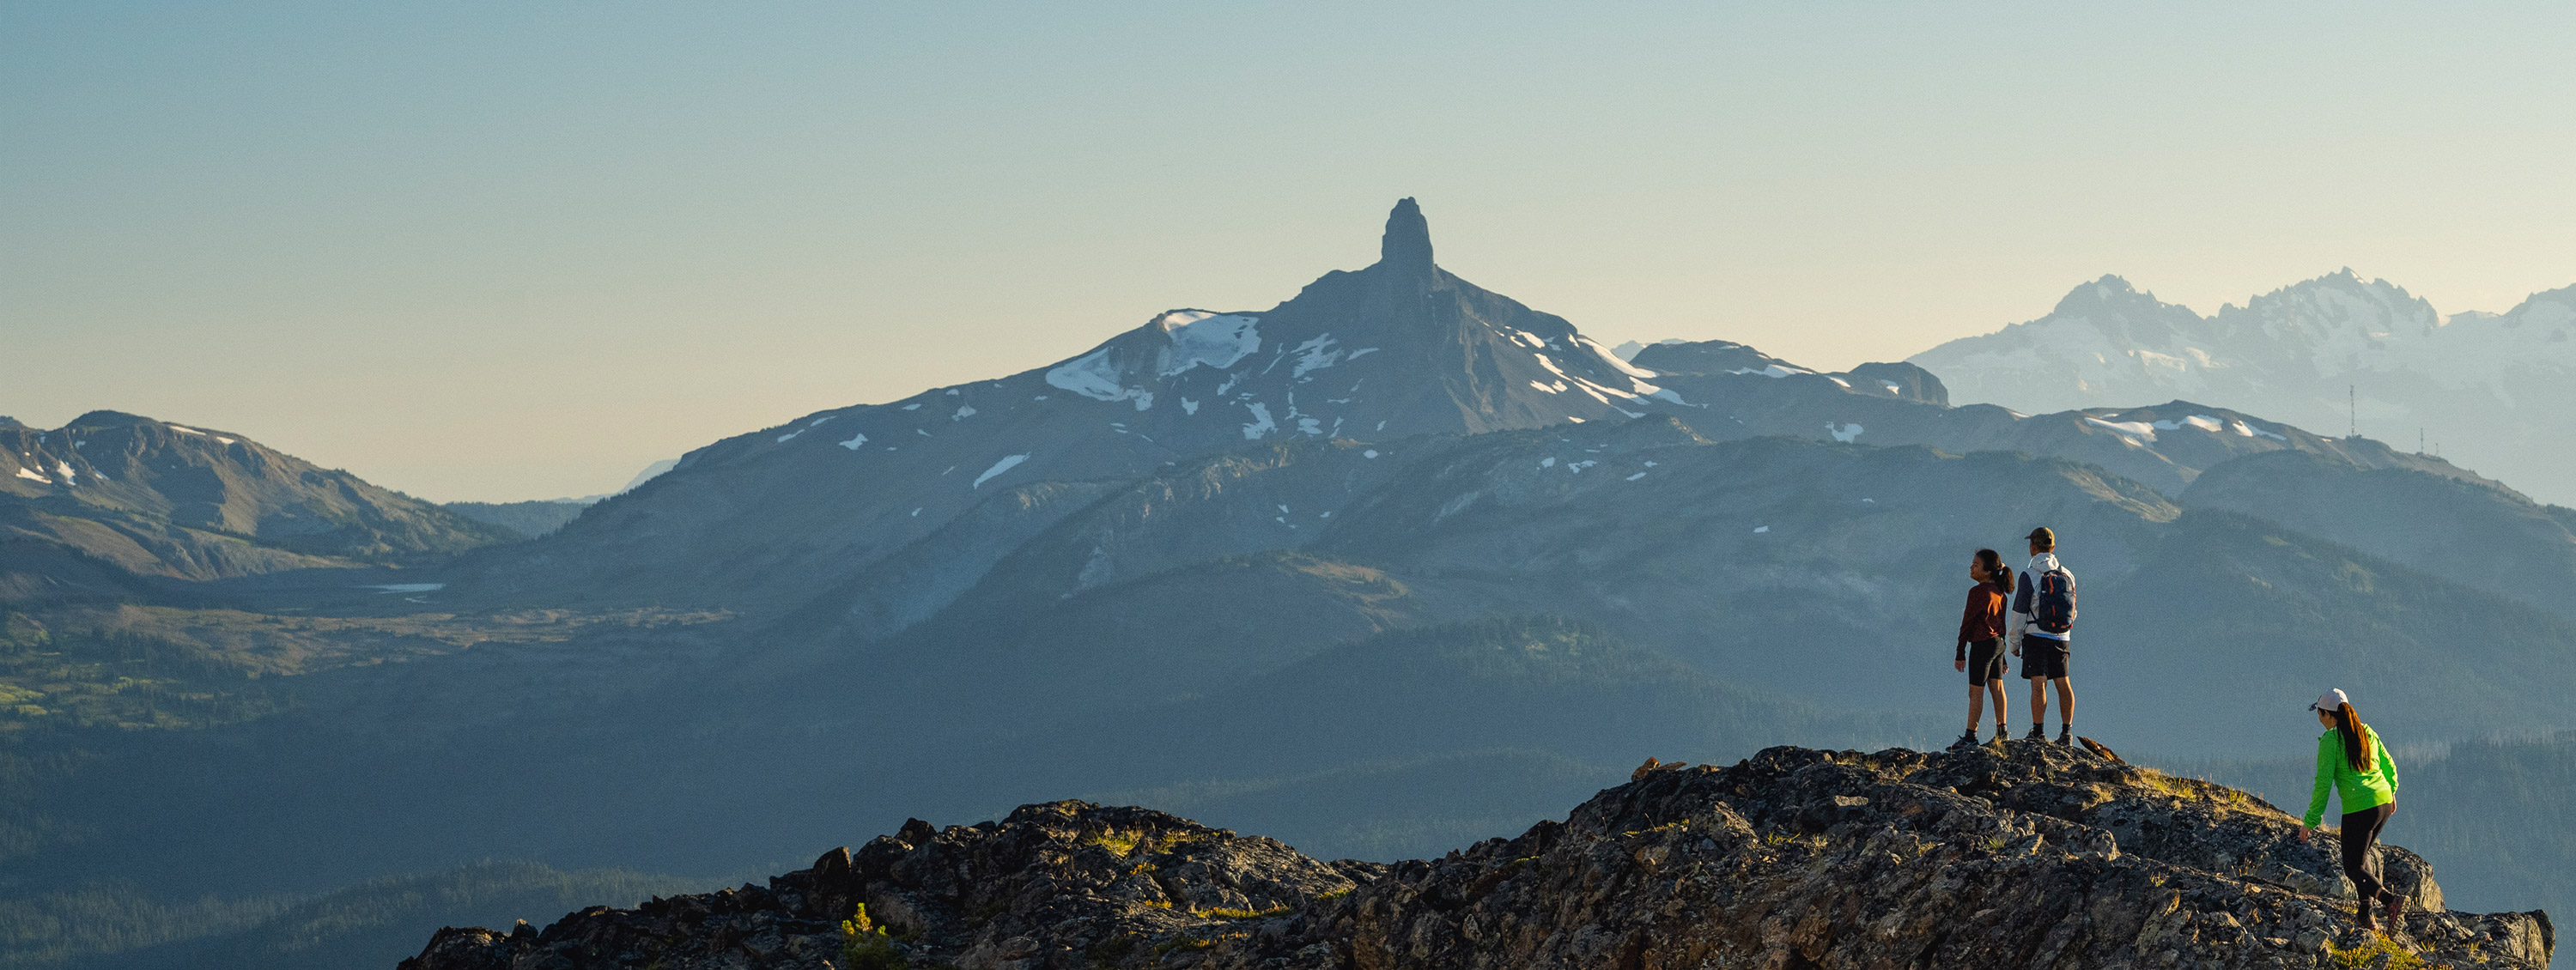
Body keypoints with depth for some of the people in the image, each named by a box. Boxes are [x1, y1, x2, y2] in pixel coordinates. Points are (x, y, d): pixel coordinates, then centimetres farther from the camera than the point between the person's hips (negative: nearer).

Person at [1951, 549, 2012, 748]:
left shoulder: (1977, 592, -17)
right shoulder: (2000, 593, 8)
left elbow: (1968, 622, -13)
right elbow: (2003, 622, 14)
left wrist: (1960, 652, -8)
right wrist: (2003, 656, 20)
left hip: (1982, 643, -8)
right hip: (1999, 642, 8)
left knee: (1975, 692, -4)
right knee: (1996, 687, 16)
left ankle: (1970, 736, -2)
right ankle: (2002, 731, 21)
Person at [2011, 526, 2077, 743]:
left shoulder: (2030, 574, -10)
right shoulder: (2067, 575, 7)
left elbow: (2019, 611, -10)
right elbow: (2073, 611, 15)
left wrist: (2014, 642, -2)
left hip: (2037, 636, -5)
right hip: (2061, 639, 5)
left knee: (2039, 685, -7)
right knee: (2063, 684, 9)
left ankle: (2038, 733, -9)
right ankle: (2066, 732, 10)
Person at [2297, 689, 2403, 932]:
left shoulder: (2330, 740, -9)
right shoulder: (2367, 732, 10)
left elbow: (2323, 783, -11)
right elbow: (2389, 766, 20)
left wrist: (2310, 821, -5)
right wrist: (2391, 791, 39)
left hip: (2358, 809, -7)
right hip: (2383, 802, 7)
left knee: (2354, 868, 3)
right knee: (2361, 854, 26)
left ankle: (2391, 899, -22)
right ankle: (2365, 912, 16)